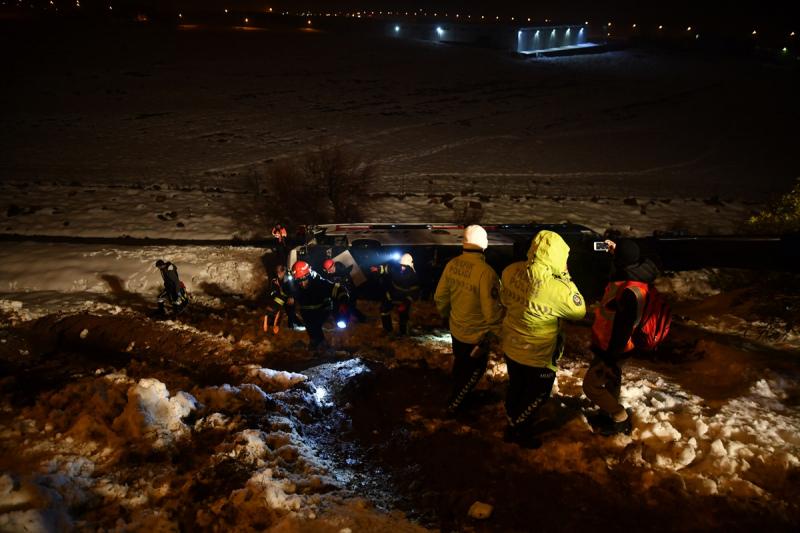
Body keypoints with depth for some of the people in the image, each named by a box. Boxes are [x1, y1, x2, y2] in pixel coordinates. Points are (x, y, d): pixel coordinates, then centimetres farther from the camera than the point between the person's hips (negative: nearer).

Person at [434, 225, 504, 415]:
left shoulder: (452, 265, -10)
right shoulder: (485, 272, -30)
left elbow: (440, 296, 2)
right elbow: (492, 309, -28)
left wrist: (445, 314, 20)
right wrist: (497, 330, -10)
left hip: (456, 328, 6)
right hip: (477, 334, -6)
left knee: (460, 362, 29)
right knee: (475, 369, 19)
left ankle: (456, 394, 50)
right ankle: (454, 403, 29)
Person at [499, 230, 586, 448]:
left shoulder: (510, 272, -15)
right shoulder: (556, 289, -32)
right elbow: (579, 311, -13)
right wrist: (565, 278, -12)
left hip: (511, 347, 6)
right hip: (539, 356, -5)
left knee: (515, 388, 27)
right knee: (536, 396, 21)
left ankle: (512, 426, 48)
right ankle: (522, 434, 39)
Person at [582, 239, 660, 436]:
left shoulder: (629, 292, -36)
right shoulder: (634, 274, -8)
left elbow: (623, 329, -30)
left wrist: (611, 356, -22)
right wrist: (616, 252, 17)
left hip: (611, 349, -9)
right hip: (610, 344, 9)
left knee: (591, 385, 3)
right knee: (611, 379, 26)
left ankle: (622, 419, 17)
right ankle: (611, 413, 46)